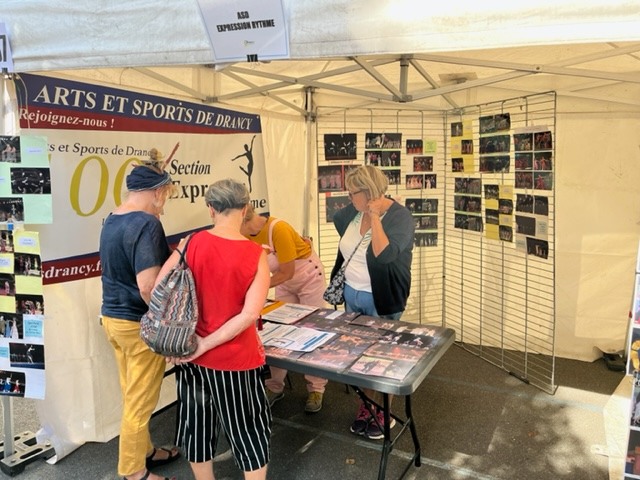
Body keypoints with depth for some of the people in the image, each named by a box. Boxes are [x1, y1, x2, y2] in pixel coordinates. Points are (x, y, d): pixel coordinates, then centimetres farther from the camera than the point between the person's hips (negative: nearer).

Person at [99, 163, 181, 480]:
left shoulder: (110, 221, 7)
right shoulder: (146, 224, -22)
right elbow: (148, 287, -29)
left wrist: (169, 257, 19)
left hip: (112, 316, 9)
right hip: (139, 323, -9)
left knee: (133, 396, 22)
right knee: (140, 402, 7)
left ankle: (143, 451, 39)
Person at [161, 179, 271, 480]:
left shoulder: (191, 244, -8)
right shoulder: (255, 254, -14)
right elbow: (250, 314, -21)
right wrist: (206, 344, -15)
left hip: (192, 355, 3)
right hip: (235, 358, -3)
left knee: (197, 426, 22)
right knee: (249, 431, 16)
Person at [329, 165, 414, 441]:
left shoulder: (399, 216, -20)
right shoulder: (353, 212, -1)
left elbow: (384, 254, -35)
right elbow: (338, 221, 21)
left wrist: (374, 217, -29)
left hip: (381, 300, -6)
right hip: (352, 295, 7)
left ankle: (384, 413, 29)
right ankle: (365, 407, 34)